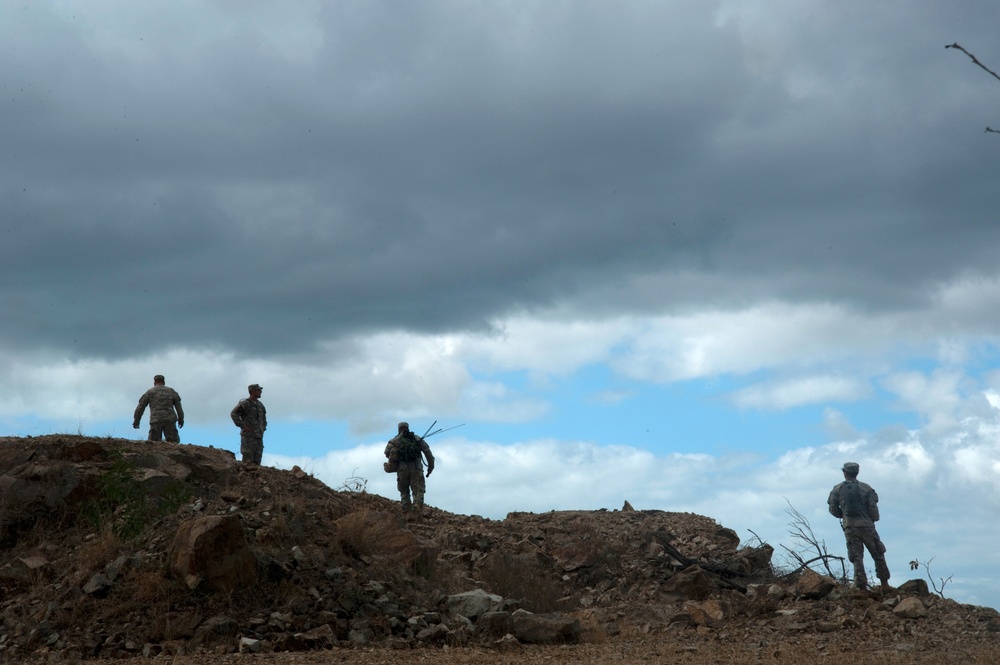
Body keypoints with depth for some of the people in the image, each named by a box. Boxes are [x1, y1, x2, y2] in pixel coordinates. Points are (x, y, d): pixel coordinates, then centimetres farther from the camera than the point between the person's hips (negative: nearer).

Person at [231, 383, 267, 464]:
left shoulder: (260, 404, 16)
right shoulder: (245, 403, -7)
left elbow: (263, 417, 33)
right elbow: (233, 414, -16)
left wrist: (263, 427, 18)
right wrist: (243, 426, -18)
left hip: (259, 436, 7)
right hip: (249, 436, -7)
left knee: (257, 461, 5)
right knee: (248, 461, -10)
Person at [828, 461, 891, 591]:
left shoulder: (837, 490, 2)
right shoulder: (866, 488, -1)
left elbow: (833, 510, 4)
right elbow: (873, 508, -5)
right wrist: (873, 519, 14)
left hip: (849, 527, 1)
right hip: (866, 526, -1)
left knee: (857, 557, 3)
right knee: (878, 555, 11)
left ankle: (862, 586, -4)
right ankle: (884, 583, 11)